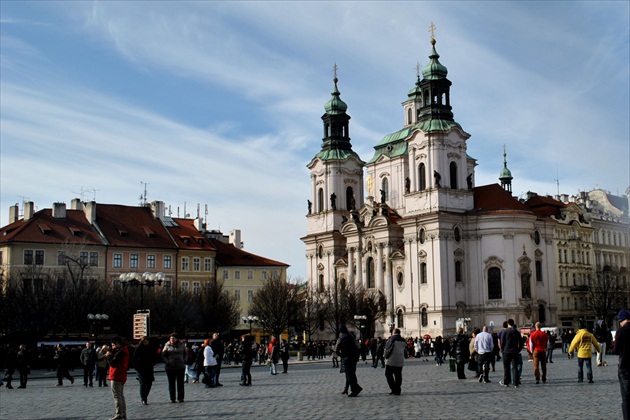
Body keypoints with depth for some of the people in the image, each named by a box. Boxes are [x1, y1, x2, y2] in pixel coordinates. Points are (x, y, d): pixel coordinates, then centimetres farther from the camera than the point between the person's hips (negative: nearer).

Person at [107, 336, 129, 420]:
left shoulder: (120, 352, -17)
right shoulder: (124, 351, 14)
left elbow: (112, 363, -22)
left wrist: (108, 355, -5)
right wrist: (111, 354, 3)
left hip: (116, 377, -10)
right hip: (122, 376, 10)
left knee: (117, 395, -6)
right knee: (121, 395, 15)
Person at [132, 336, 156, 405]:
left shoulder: (151, 349, 6)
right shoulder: (138, 349, -4)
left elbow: (154, 358, 17)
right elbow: (134, 359, -2)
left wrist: (152, 364, 3)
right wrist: (137, 367, -8)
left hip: (149, 369, 4)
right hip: (141, 369, -4)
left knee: (149, 383, 3)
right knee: (143, 384, -7)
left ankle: (144, 397, 22)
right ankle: (143, 399, -4)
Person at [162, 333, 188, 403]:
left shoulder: (181, 345, 4)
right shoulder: (167, 346, -1)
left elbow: (186, 353, 15)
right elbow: (163, 356, 0)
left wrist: (184, 360, 1)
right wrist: (167, 362, -13)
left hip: (181, 367, 1)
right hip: (170, 367, -1)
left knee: (180, 383, 4)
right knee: (171, 383, 3)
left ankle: (180, 398, 11)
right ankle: (172, 398, 7)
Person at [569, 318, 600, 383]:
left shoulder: (579, 334, -12)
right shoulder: (590, 335, 3)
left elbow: (574, 343, -10)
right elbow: (595, 343, 16)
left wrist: (570, 350, 2)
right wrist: (598, 349, 33)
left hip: (581, 354, -3)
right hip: (588, 354, 3)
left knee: (580, 366, 11)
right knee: (589, 366, 5)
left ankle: (580, 378, 13)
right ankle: (590, 379, -2)